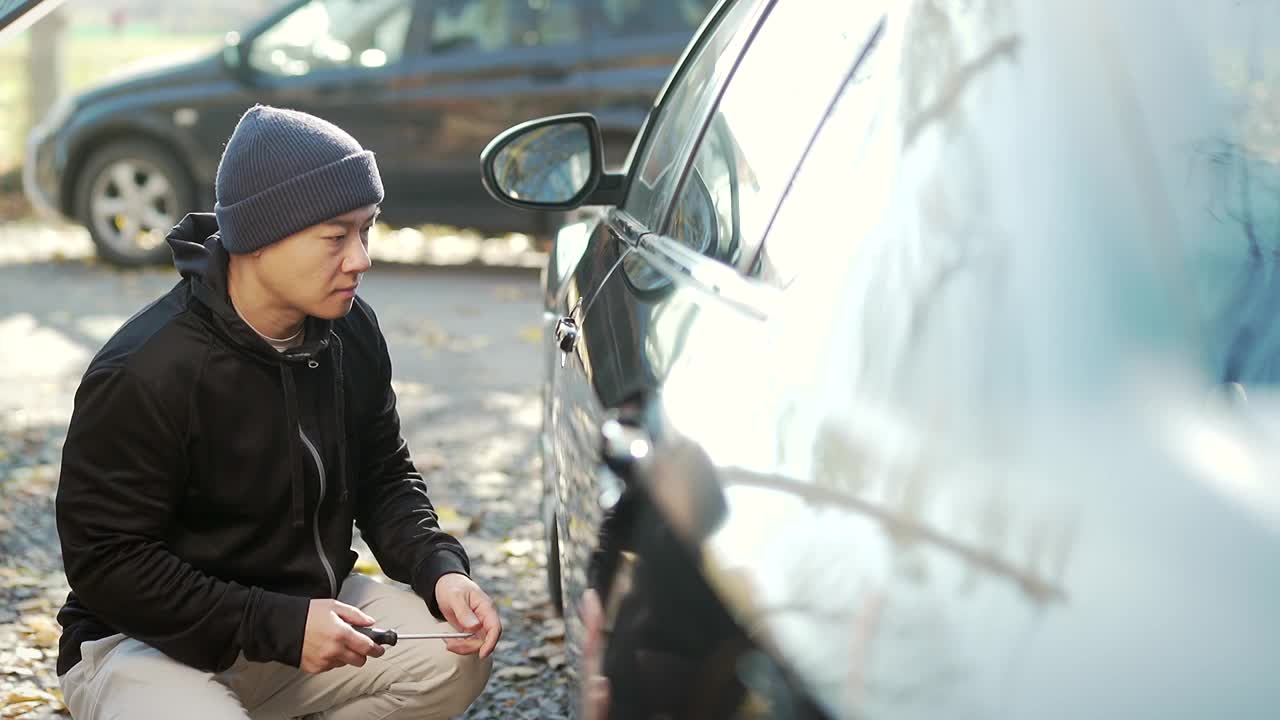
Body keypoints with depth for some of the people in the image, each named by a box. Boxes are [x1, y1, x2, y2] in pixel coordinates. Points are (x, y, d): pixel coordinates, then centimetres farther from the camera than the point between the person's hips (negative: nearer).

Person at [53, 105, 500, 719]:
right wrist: (281, 627, -27)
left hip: (306, 608, 6)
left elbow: (385, 478, 9)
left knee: (457, 658, -12)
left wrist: (440, 569, -12)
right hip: (147, 641, -6)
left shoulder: (350, 333, -4)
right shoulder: (143, 374, -25)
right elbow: (104, 561, -22)